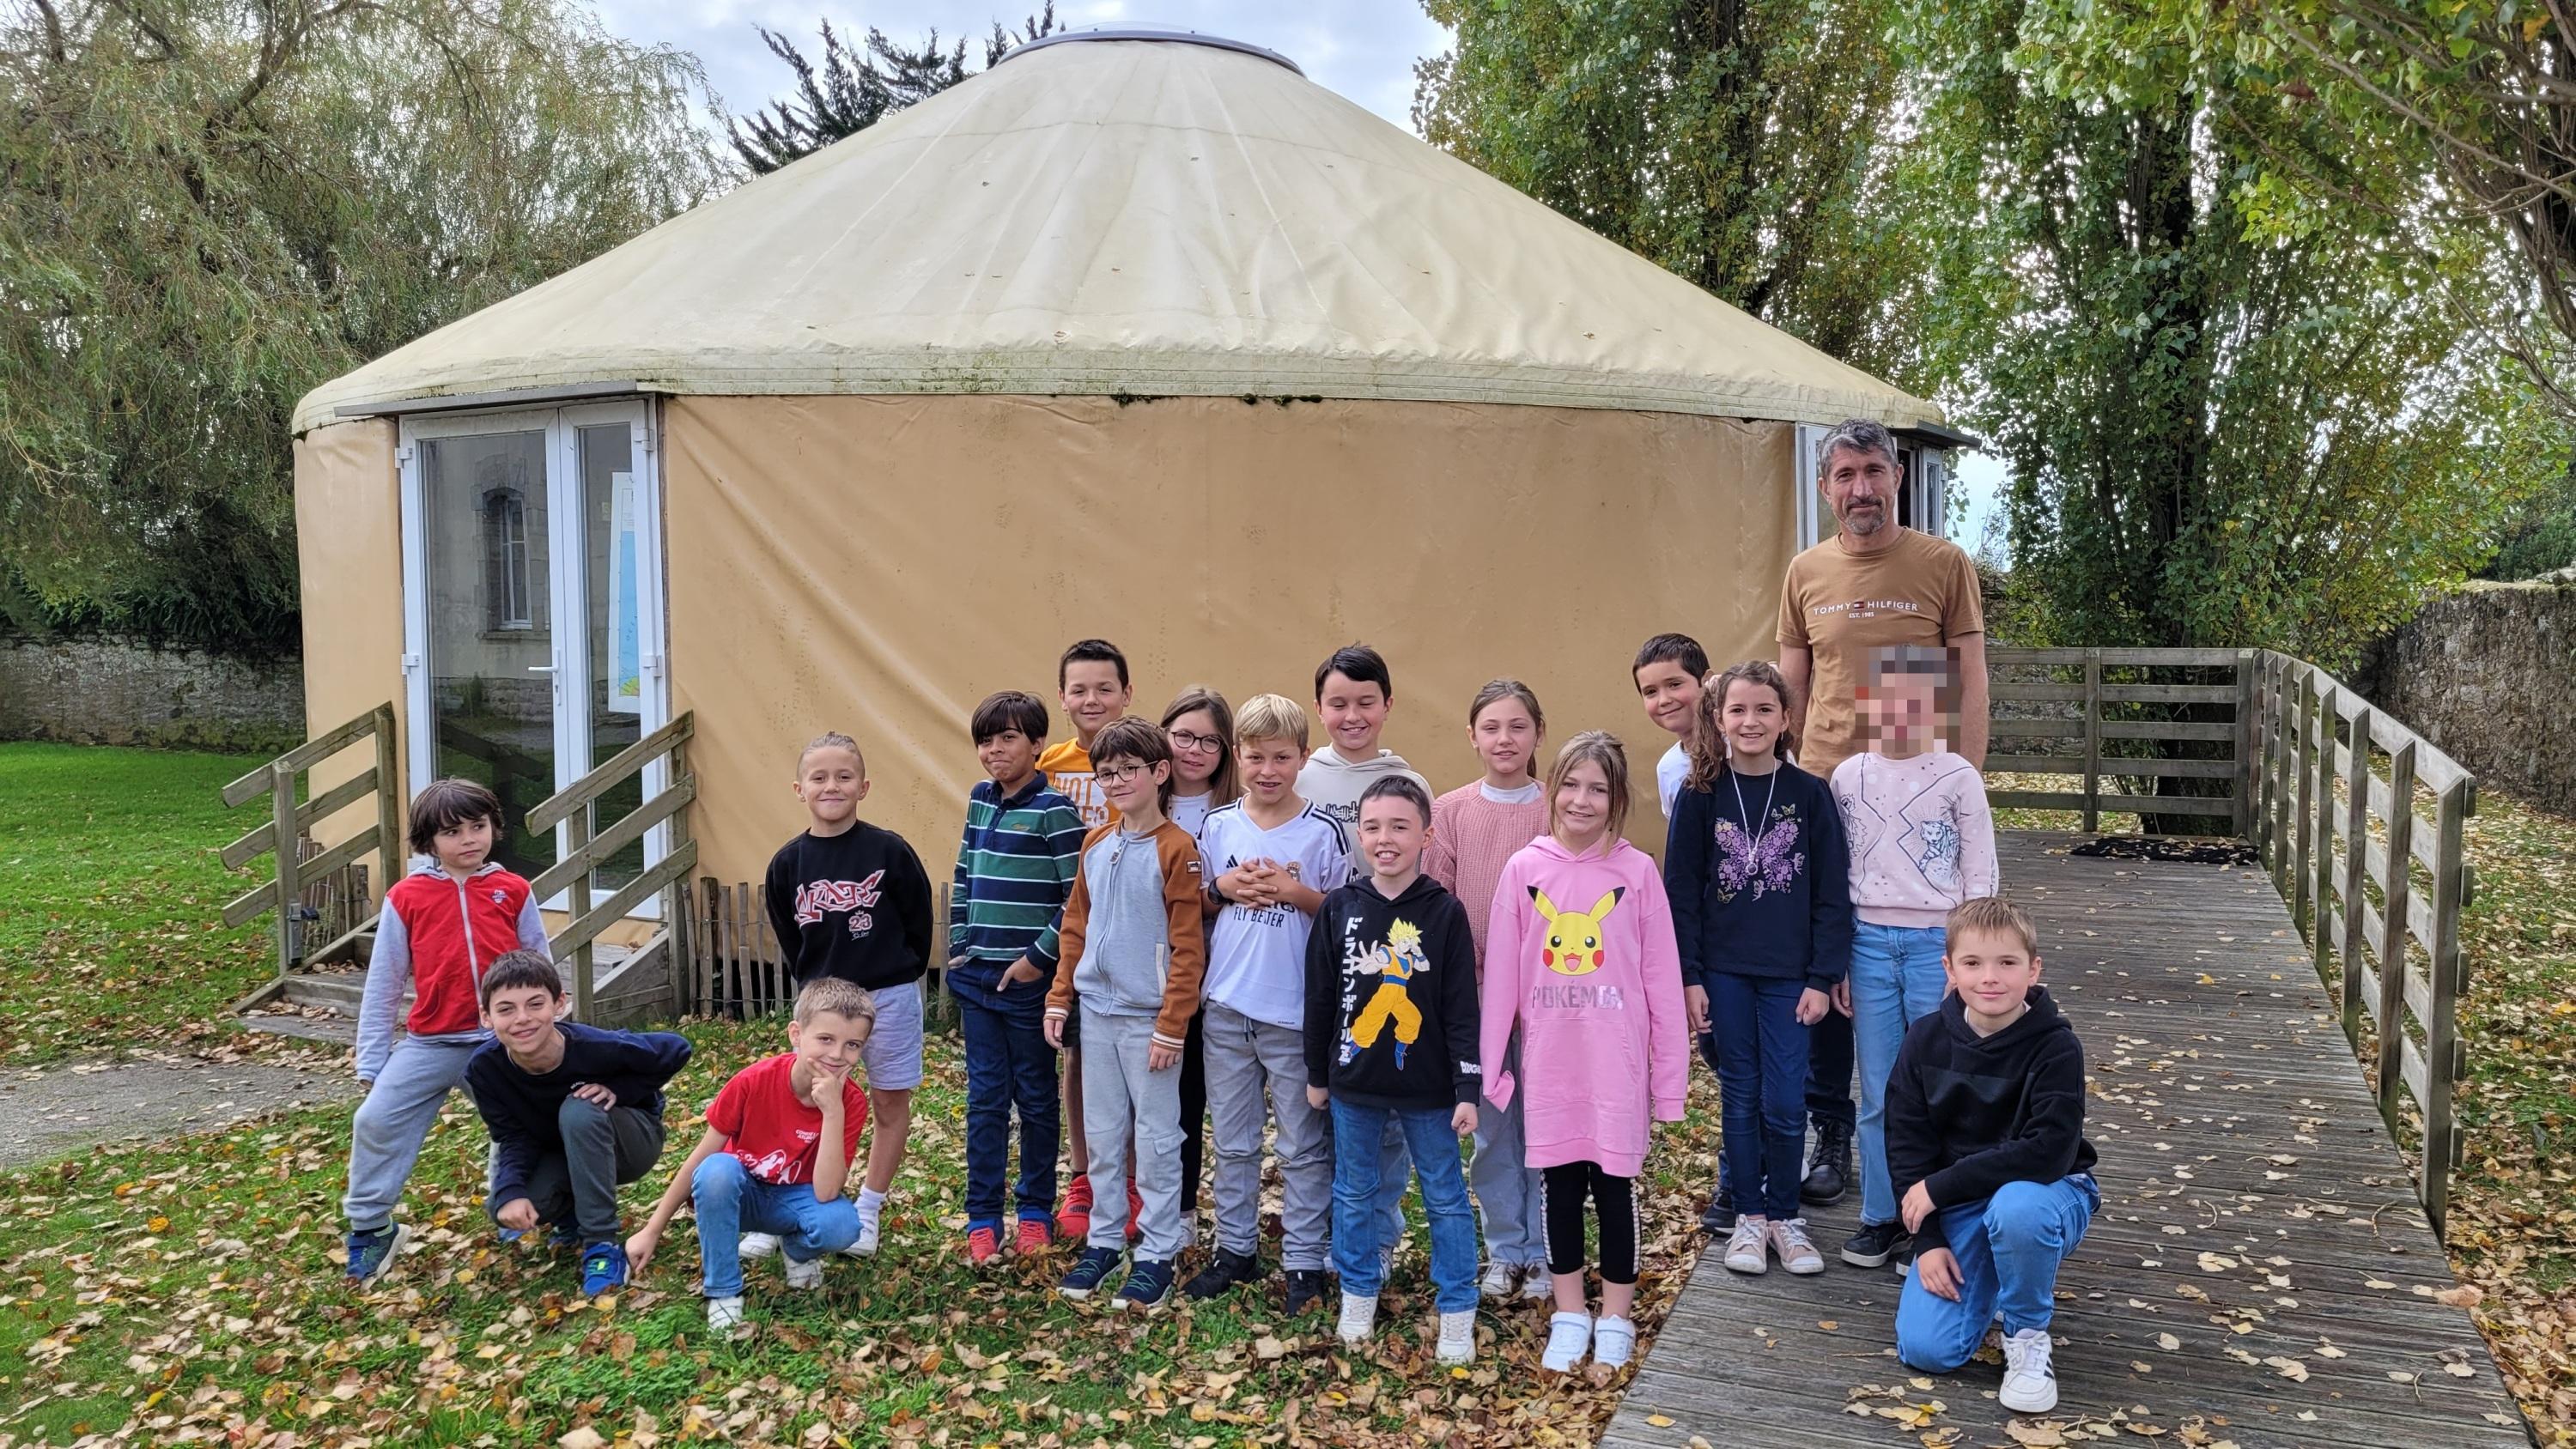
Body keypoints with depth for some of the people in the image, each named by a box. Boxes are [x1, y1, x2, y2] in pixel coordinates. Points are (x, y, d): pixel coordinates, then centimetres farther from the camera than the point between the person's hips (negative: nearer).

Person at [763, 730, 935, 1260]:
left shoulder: (889, 851, -11)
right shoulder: (788, 863, -3)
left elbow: (919, 918, -2)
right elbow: (788, 935, 9)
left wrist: (900, 976, 3)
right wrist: (813, 982, 7)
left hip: (889, 997, -1)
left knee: (890, 1105, 8)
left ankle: (868, 1212, 22)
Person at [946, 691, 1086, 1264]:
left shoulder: (1053, 812, -12)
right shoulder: (980, 801, 7)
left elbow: (1079, 897, -15)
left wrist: (1039, 957, -15)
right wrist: (959, 947, 10)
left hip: (1030, 980, -5)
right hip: (977, 976, 5)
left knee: (1036, 1097, 9)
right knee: (984, 1097, 9)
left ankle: (1036, 1210, 21)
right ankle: (982, 1216, 16)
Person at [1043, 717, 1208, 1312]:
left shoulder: (1176, 848, -12)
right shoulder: (1095, 845, 8)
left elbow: (1187, 946, -13)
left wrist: (1171, 1026, -15)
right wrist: (1059, 998, 9)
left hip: (1148, 1018, -6)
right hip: (1096, 1012, 6)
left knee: (1156, 1139, 4)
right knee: (1103, 1136, 14)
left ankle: (1157, 1252, 14)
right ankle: (1105, 1240, 26)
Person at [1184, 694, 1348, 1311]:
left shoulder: (1323, 832, -6)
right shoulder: (1216, 827, 3)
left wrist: (1298, 893, -17)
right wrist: (1222, 887, -7)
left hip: (1296, 1011, -3)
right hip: (1226, 1005, 3)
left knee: (1303, 1147, 6)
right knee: (1233, 1140, 15)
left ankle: (1304, 1262, 16)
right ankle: (1235, 1248, 28)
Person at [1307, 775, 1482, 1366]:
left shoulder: (1445, 912, -8)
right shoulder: (1340, 908, -2)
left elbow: (1462, 1007, -7)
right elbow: (1319, 996, 6)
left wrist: (1467, 1089, -9)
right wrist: (1316, 1074, 8)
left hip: (1427, 1086, -2)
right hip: (1354, 1081, 2)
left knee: (1446, 1199, 7)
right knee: (1353, 1194, 14)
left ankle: (1456, 1312, 20)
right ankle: (1358, 1296, 32)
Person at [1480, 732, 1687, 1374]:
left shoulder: (1637, 872, -6)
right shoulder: (1524, 869, -2)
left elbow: (1661, 979, -3)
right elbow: (1502, 975, 1)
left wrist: (1669, 1073, -2)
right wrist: (1490, 1062, 0)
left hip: (1617, 1063, -1)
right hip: (1549, 1062, 2)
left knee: (1613, 1185, 8)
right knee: (1560, 1183, 11)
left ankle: (1615, 1319, 25)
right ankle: (1569, 1316, 26)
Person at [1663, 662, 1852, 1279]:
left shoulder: (1809, 794, -3)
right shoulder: (1700, 795, -2)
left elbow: (1832, 894, -1)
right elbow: (1680, 891, 0)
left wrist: (1822, 978, -5)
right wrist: (1688, 977, -5)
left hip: (1789, 974, 0)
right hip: (1723, 972, 0)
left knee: (1784, 1103, 2)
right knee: (1741, 1099, 9)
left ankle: (1785, 1216, 20)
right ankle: (1749, 1216, 22)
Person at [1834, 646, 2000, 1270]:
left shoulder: (1958, 778, -4)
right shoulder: (1848, 777, 4)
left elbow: (1980, 877, -1)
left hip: (1936, 943, -2)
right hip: (1869, 941, 3)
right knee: (1878, 1095, 9)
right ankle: (1882, 1215, 20)